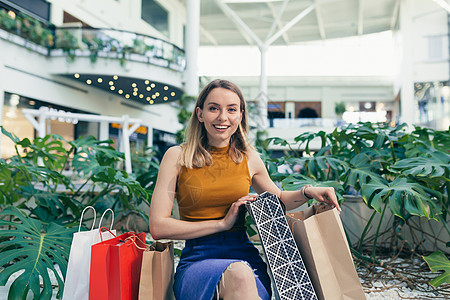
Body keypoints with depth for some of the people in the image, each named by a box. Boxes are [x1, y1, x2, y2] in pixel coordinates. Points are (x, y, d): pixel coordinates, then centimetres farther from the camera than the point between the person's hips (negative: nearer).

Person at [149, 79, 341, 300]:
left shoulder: (249, 159, 9)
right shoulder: (178, 157, -1)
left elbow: (278, 200, 27)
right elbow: (158, 227, -7)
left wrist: (307, 192, 5)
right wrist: (222, 223, -8)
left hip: (244, 254, 3)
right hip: (198, 258, -2)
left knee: (242, 274, -34)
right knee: (237, 274, -35)